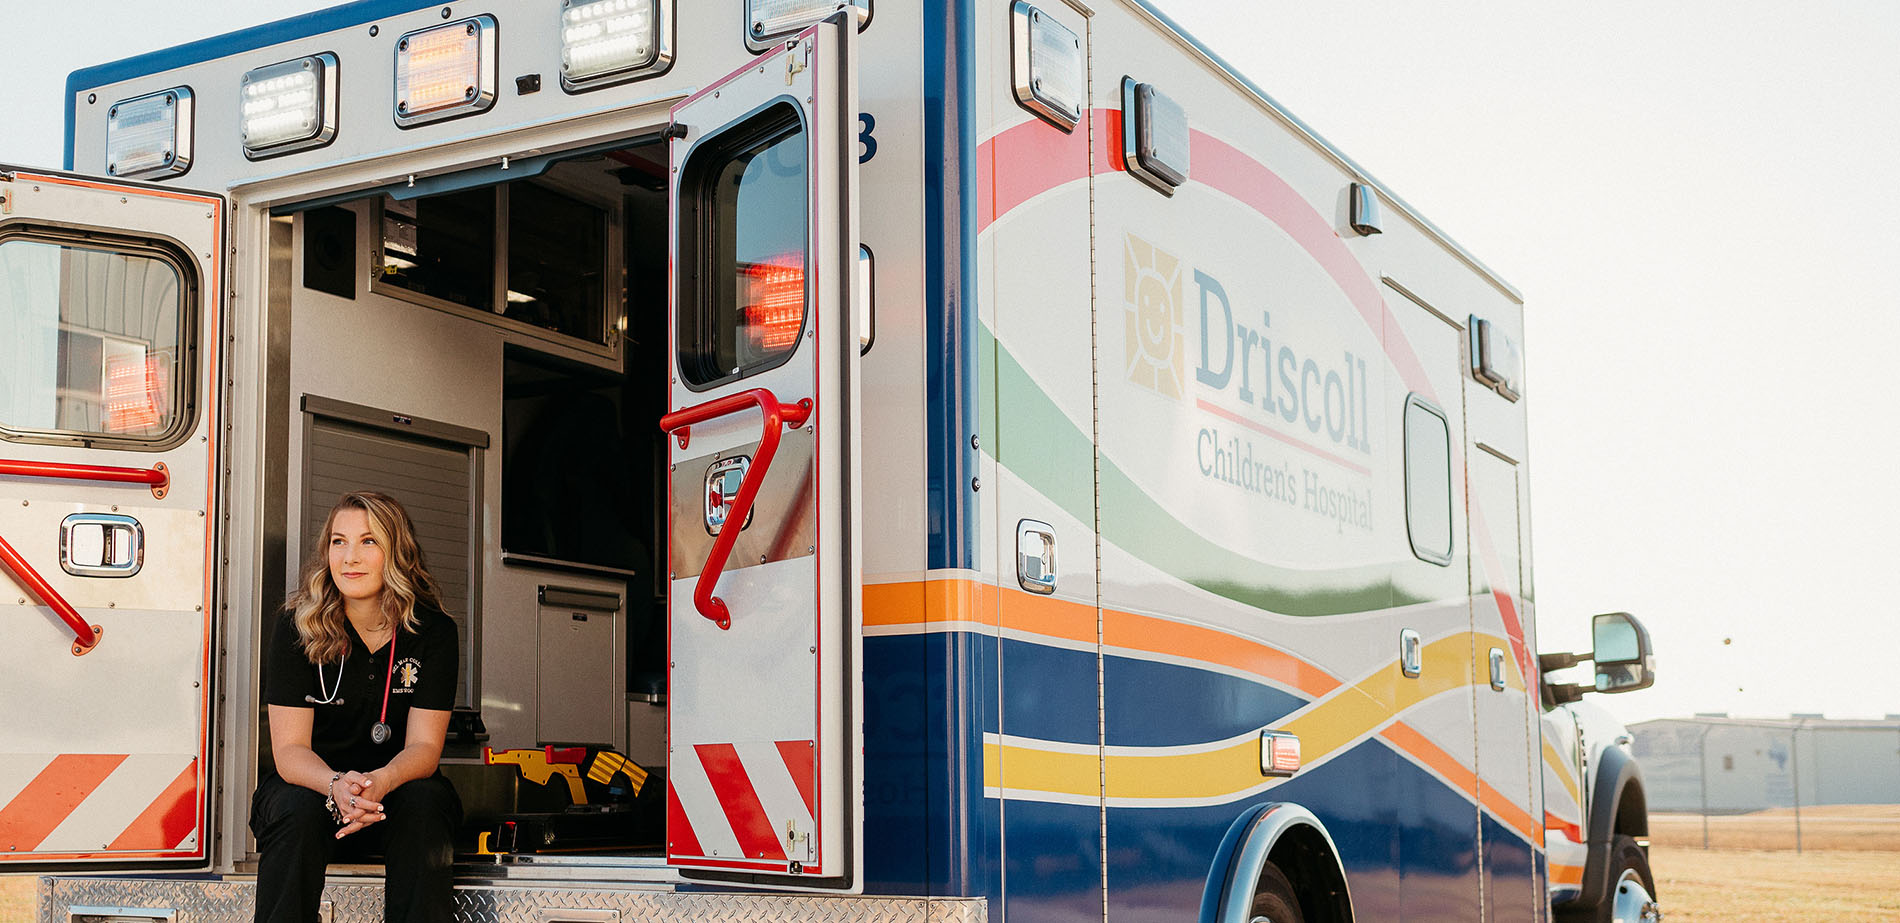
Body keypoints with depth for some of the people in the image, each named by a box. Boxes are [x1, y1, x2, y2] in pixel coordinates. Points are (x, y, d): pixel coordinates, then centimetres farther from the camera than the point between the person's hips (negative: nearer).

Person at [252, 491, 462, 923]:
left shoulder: (433, 629, -8)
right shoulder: (298, 627, -10)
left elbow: (423, 747, -12)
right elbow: (290, 749, -15)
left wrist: (380, 782, -36)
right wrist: (336, 786, -39)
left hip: (396, 786, 1)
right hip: (308, 784, -1)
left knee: (426, 802, -32)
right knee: (299, 811, -33)